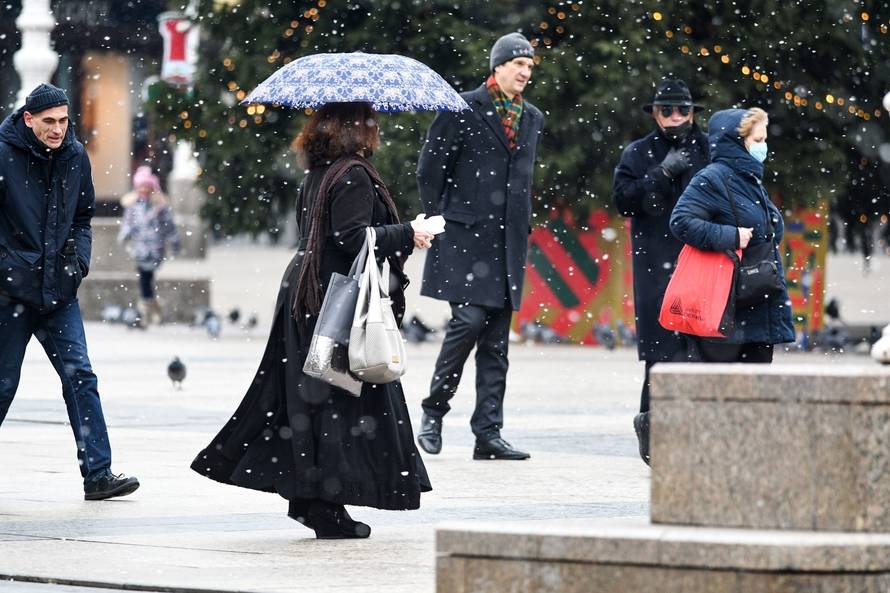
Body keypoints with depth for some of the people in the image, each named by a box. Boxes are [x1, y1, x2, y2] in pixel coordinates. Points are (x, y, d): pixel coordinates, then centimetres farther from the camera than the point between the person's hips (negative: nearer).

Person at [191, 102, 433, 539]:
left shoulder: (318, 174, 12)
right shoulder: (353, 175, -15)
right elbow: (353, 237, -22)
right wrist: (407, 234, -10)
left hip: (307, 300, 9)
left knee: (311, 400, 12)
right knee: (343, 400, -3)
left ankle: (306, 498, 14)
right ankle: (328, 509, -2)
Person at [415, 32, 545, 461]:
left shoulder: (532, 118, 15)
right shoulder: (463, 109, -3)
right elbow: (429, 169, -1)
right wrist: (438, 221, -1)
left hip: (508, 239, 6)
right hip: (466, 234, -6)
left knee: (496, 341, 4)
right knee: (469, 320, -15)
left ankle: (488, 434, 4)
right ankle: (434, 412, 2)